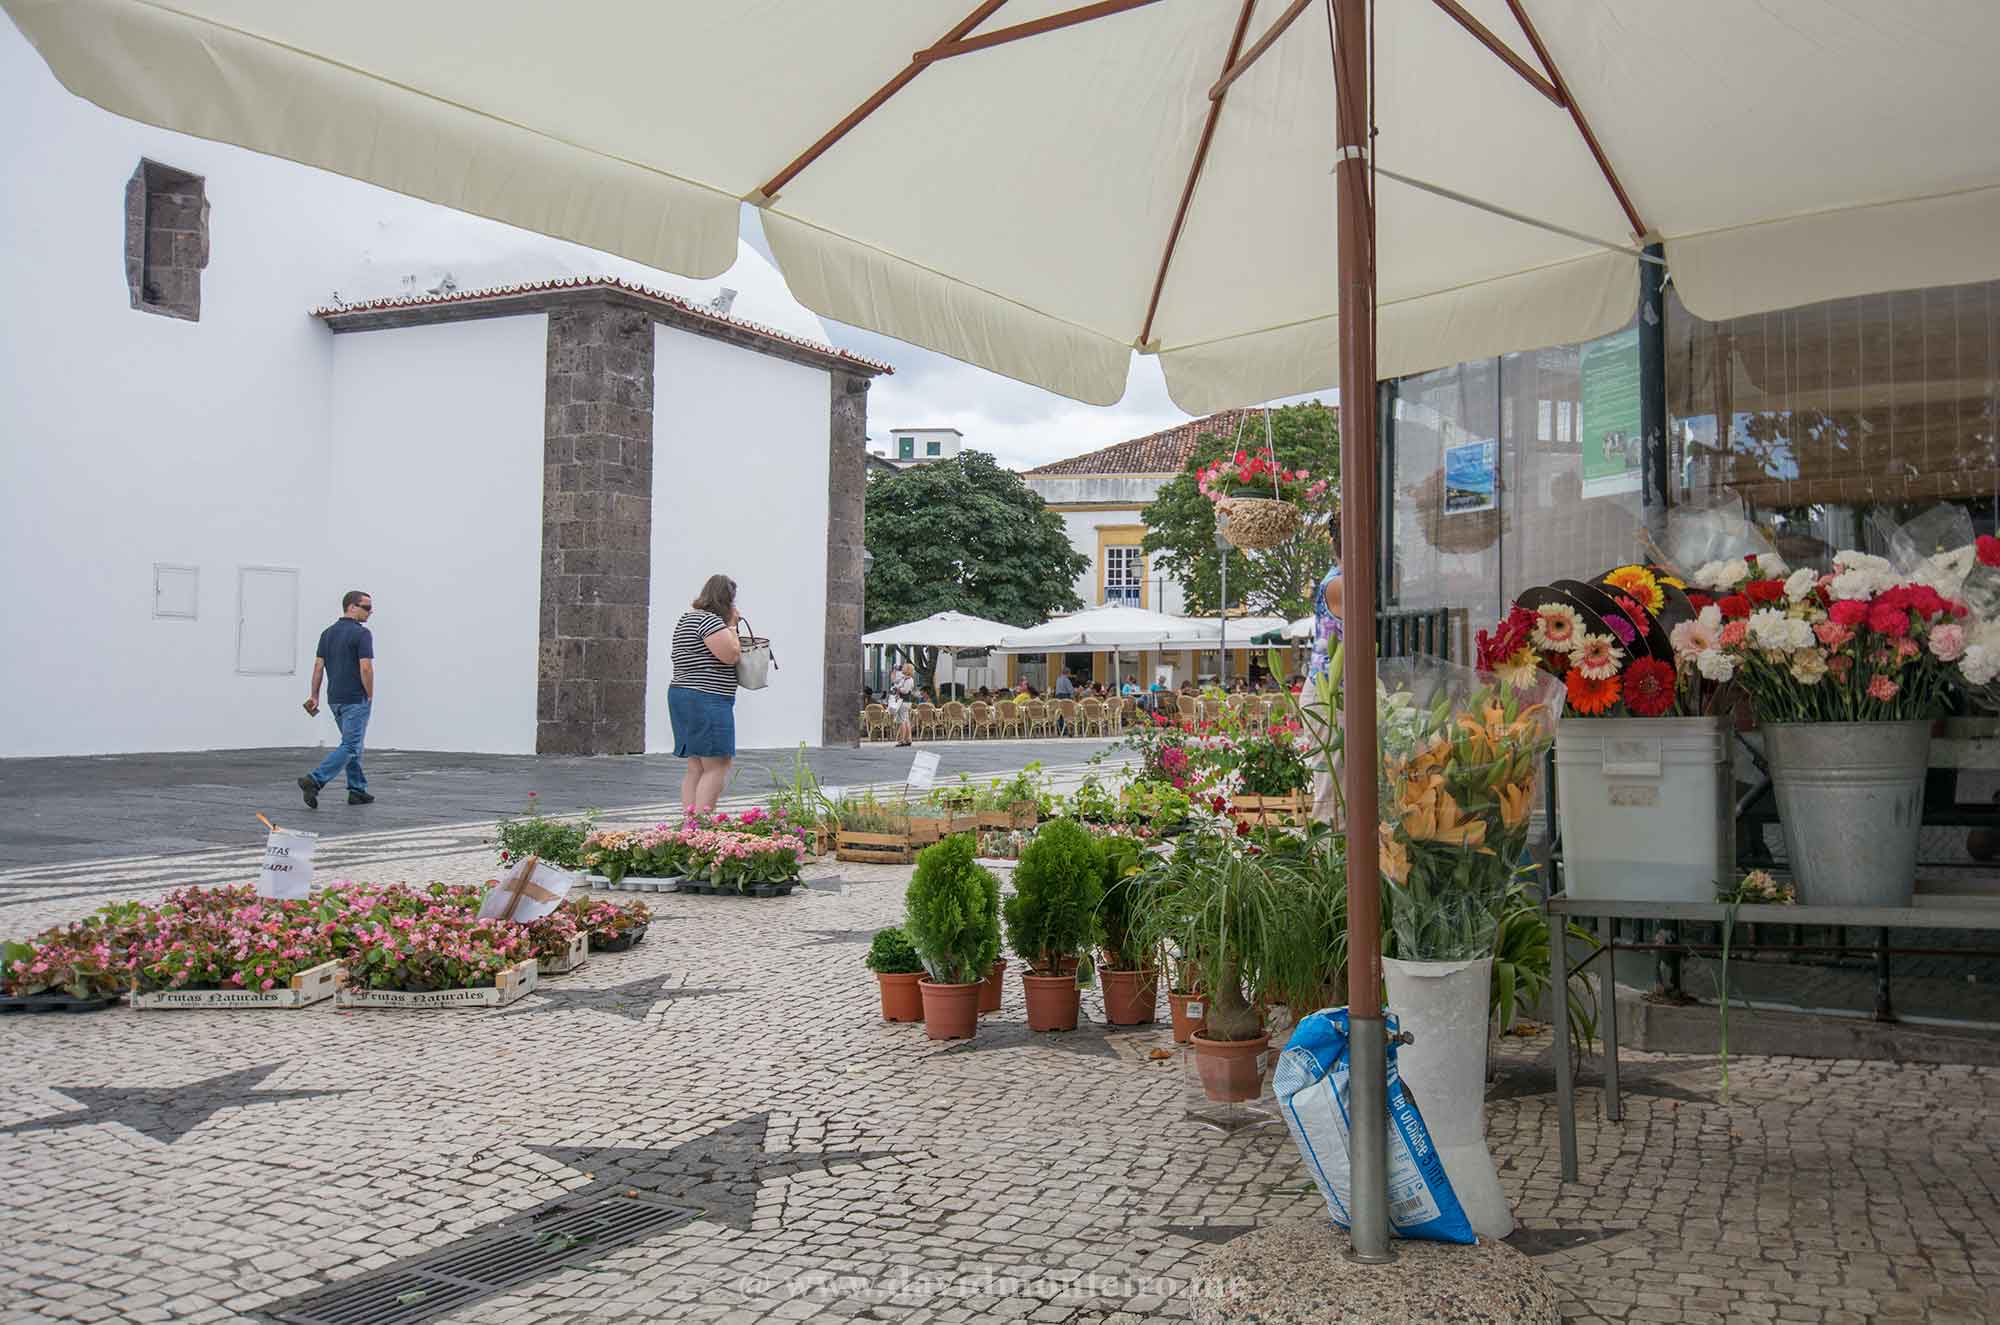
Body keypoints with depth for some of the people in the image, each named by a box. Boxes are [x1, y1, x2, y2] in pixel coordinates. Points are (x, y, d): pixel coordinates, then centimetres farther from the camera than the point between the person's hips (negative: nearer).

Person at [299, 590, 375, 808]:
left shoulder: (327, 633, 9)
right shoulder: (362, 633, -14)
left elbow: (318, 666, 8)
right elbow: (365, 668, -20)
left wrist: (314, 695, 11)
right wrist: (370, 695, -8)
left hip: (334, 699, 8)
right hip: (356, 700, -8)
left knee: (352, 744, 16)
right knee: (350, 746, -7)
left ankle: (358, 791, 17)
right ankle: (314, 780, -19)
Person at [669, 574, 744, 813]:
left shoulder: (687, 618, 18)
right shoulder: (710, 620, -14)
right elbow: (730, 655, -18)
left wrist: (728, 625, 18)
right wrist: (732, 626, -4)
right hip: (707, 700, -11)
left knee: (696, 768, 12)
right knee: (717, 767, -8)